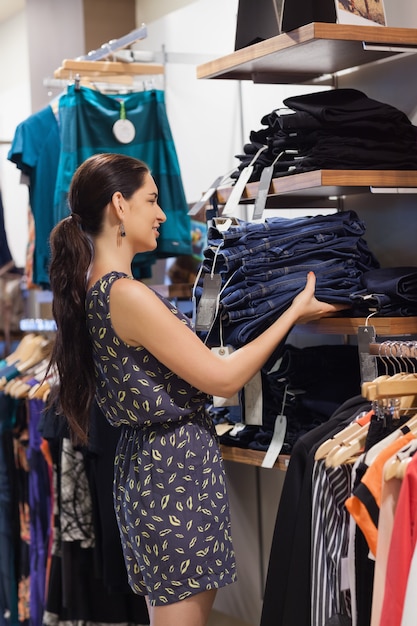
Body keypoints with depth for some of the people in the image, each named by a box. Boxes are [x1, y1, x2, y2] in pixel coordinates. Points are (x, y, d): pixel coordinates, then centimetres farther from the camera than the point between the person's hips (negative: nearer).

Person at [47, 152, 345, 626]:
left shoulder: (89, 289, 8)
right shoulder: (127, 295, -21)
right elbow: (222, 379, -16)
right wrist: (293, 313, -6)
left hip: (140, 459, 10)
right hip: (178, 466, -10)